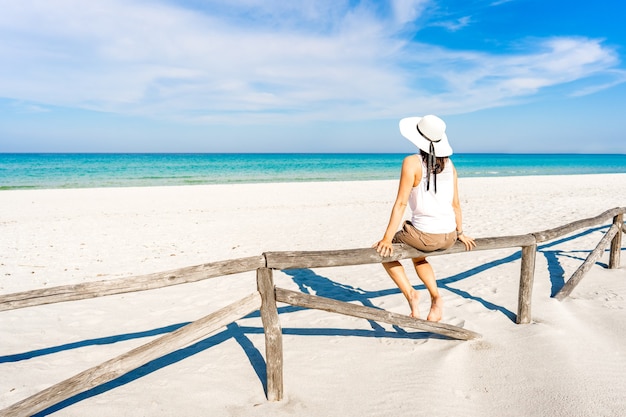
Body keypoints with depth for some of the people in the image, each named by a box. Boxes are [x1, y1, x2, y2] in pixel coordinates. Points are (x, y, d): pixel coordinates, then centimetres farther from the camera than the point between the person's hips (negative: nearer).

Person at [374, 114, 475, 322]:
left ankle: (410, 293, 3)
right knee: (417, 256, 35)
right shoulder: (449, 163, 5)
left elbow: (401, 203, -15)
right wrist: (460, 232, 22)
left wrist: (387, 238, -13)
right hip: (448, 237, 6)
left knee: (385, 252, 19)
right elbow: (456, 204, 9)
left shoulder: (412, 162, -12)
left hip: (423, 235, -6)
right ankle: (436, 297, 18)